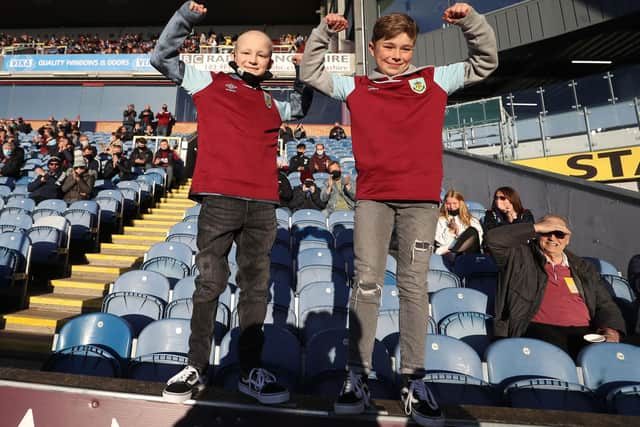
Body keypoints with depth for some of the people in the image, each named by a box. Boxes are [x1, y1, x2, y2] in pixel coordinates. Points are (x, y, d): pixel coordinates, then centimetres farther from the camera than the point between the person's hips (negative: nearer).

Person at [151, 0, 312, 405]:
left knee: (256, 285, 6)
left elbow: (302, 104, 42)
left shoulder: (272, 103, 23)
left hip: (263, 204, 4)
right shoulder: (211, 83, 14)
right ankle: (196, 366, 18)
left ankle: (251, 371, 18)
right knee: (210, 283, 1)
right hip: (219, 198, -3)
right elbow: (162, 57, 14)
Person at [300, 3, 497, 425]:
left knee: (415, 286, 2)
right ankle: (357, 375, 10)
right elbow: (310, 74, 20)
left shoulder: (434, 80, 15)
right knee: (367, 284, -1)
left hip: (421, 199, 1)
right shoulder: (356, 87, 14)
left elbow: (486, 63, 23)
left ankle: (414, 381, 12)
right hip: (372, 197, 0)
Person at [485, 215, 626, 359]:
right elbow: (493, 238, -5)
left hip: (583, 332, 5)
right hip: (540, 330, -4)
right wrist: (537, 227, -1)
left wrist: (611, 332, 1)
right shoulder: (521, 257, 11)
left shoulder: (583, 268, 25)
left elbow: (605, 304, 24)